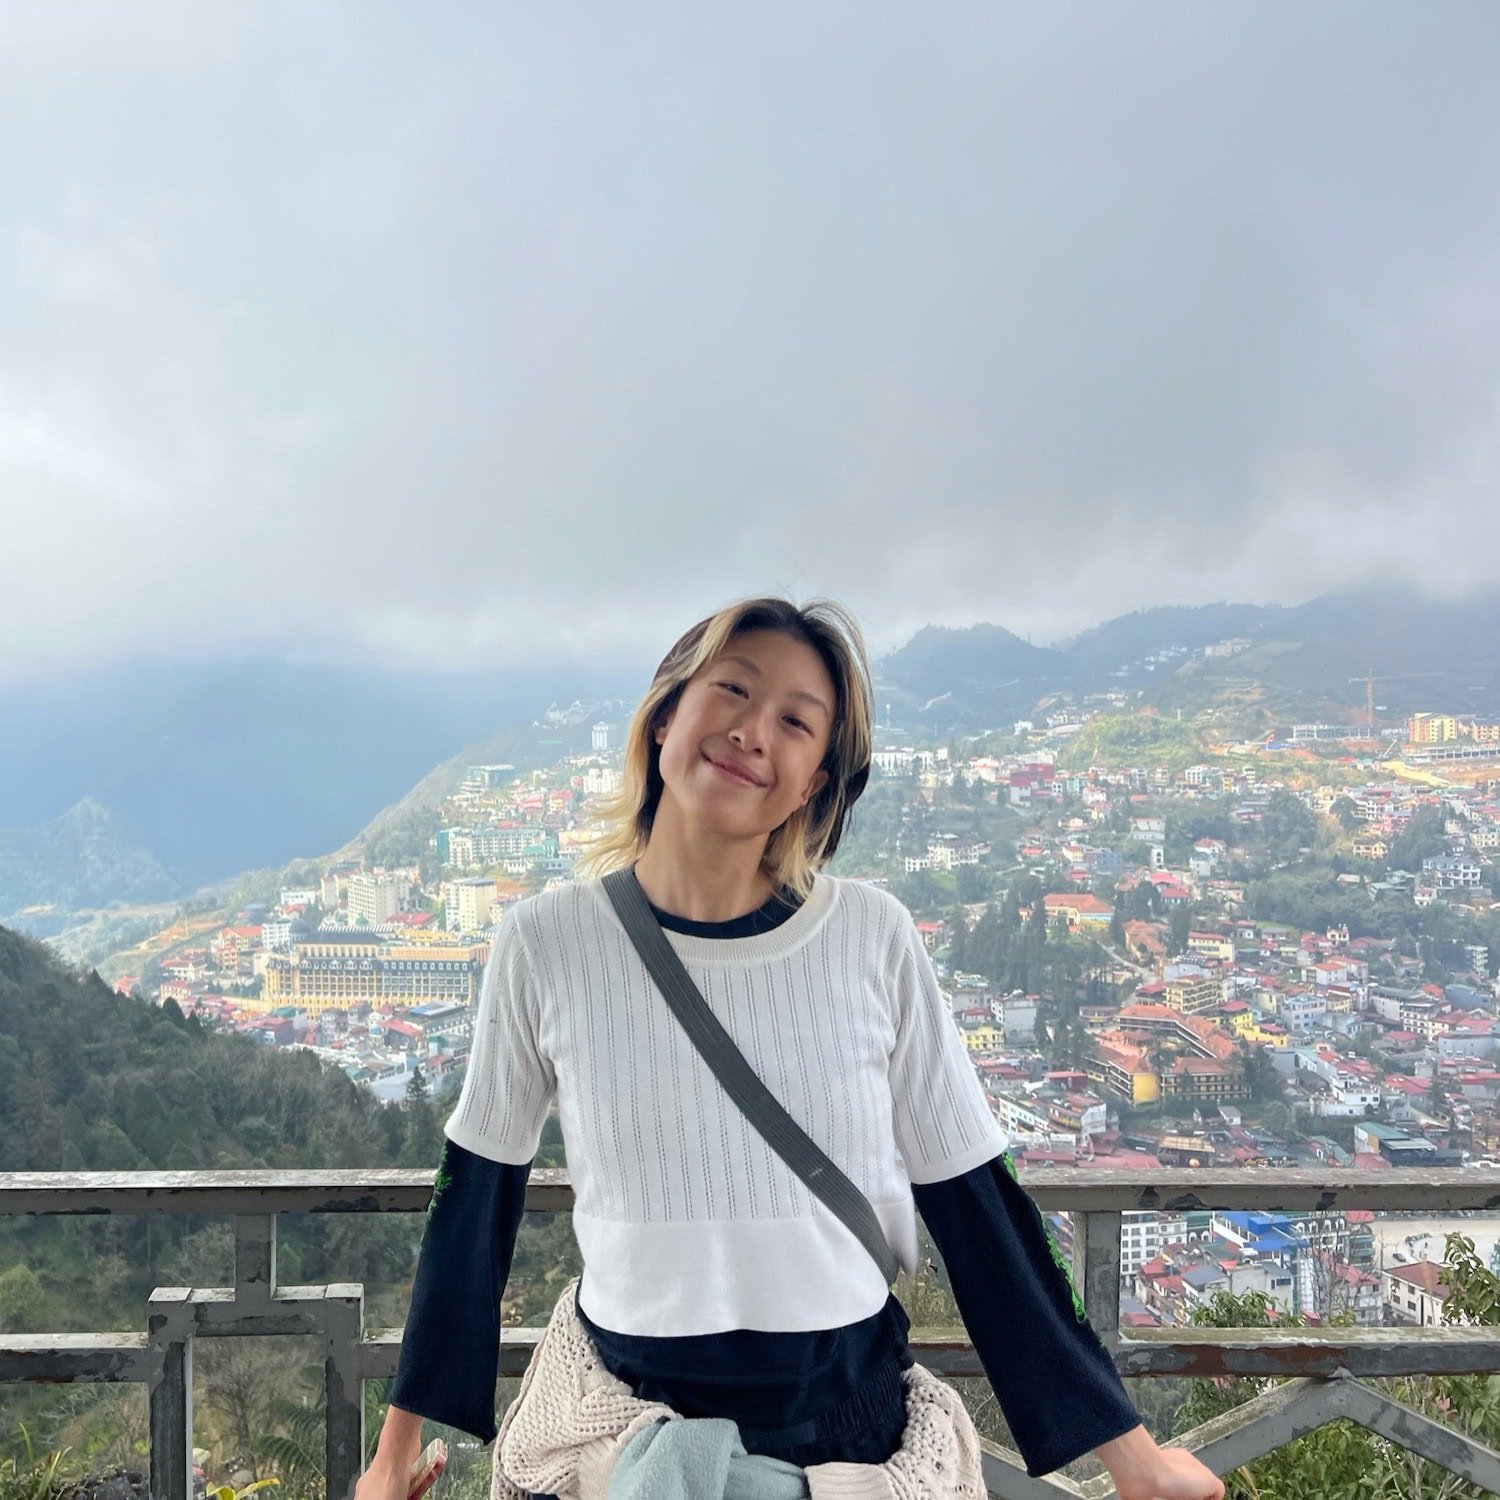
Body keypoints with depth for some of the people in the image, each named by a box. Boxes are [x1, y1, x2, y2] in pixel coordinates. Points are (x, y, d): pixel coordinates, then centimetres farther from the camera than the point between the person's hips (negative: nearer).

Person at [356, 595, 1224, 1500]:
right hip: (622, 1414, -1)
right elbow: (478, 1195, 2)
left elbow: (975, 1204, -2)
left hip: (849, 1415, 1)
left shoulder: (873, 938, -10)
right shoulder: (547, 941, -9)